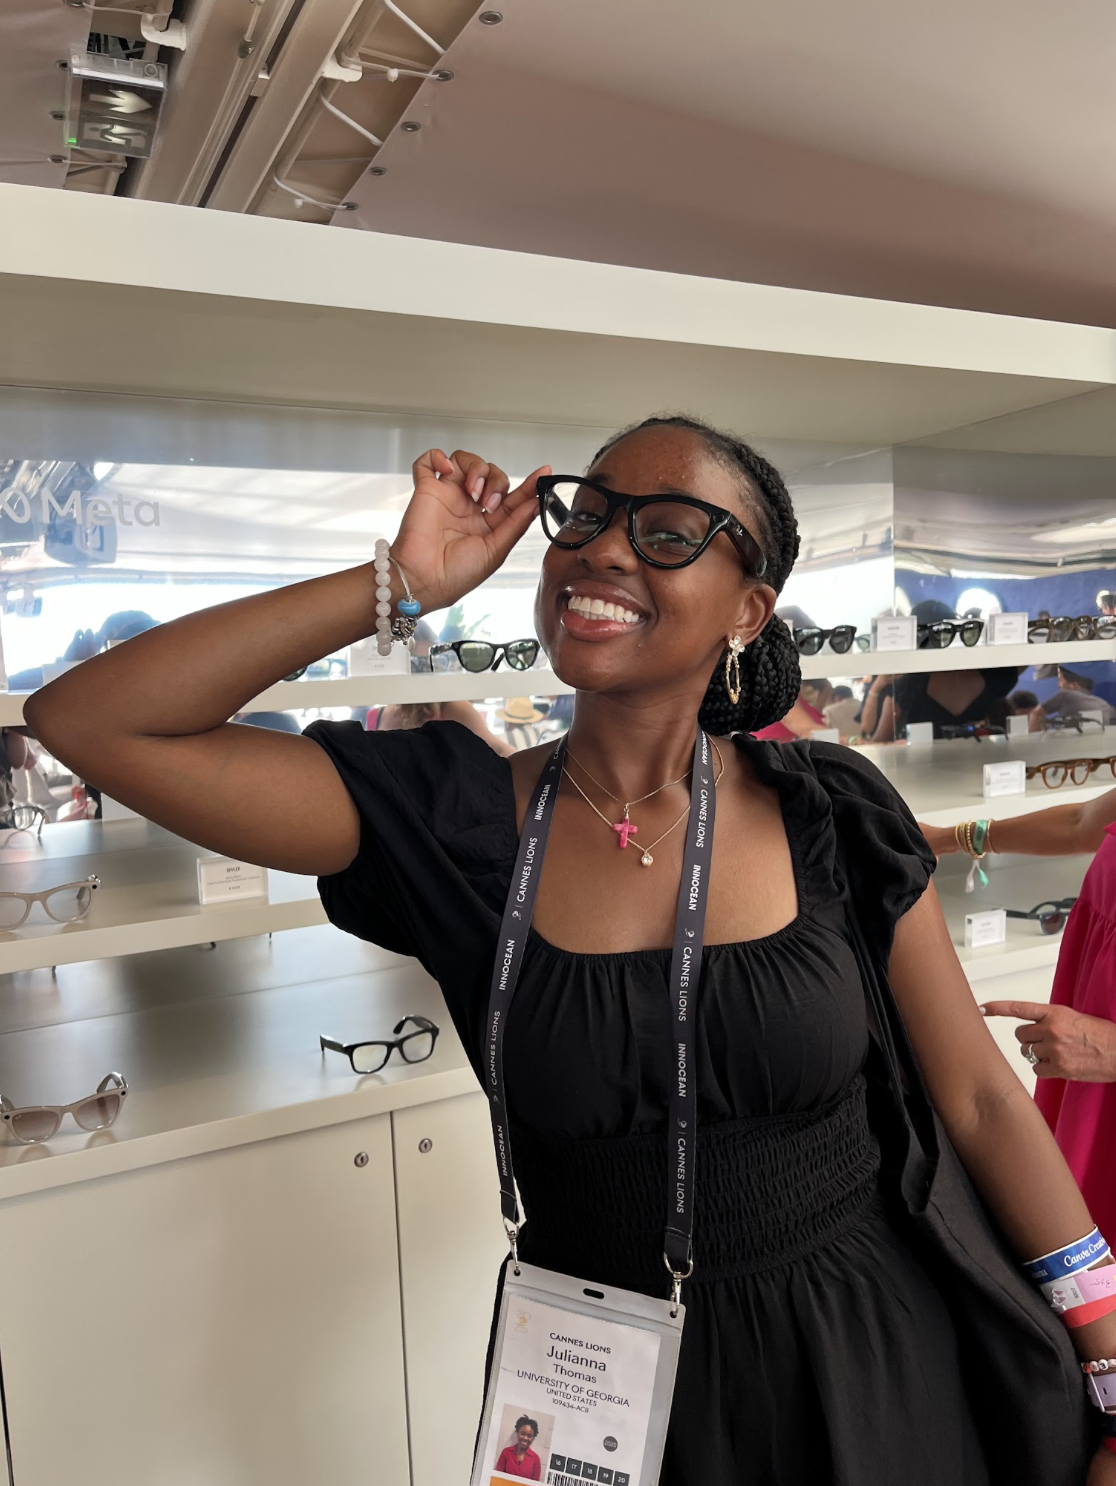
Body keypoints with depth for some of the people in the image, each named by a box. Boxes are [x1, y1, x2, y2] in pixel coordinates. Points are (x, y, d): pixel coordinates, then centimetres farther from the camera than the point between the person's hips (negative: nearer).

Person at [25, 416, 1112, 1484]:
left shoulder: (829, 811, -11)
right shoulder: (459, 820, -14)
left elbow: (981, 1100, -4)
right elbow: (86, 720, -18)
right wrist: (405, 580, -22)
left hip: (880, 1366, 1)